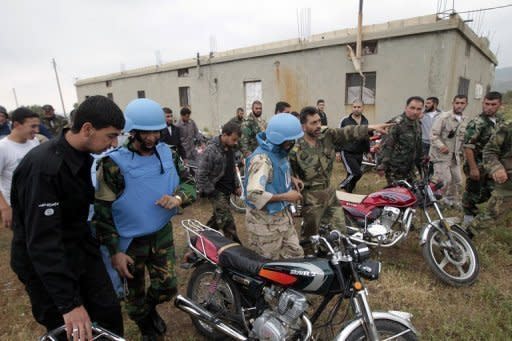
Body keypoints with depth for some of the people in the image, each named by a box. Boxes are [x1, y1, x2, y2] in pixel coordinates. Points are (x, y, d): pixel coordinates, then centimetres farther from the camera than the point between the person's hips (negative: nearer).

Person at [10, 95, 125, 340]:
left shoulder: (82, 155, -1)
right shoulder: (43, 166, -28)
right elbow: (42, 240, -31)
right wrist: (69, 302, -31)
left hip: (82, 251, 7)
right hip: (44, 264, -7)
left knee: (109, 312, 9)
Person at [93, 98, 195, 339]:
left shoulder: (166, 153, -4)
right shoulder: (113, 163, -20)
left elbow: (188, 183, 2)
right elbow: (102, 210, -16)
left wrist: (178, 197, -22)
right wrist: (114, 251, -16)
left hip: (162, 234, 4)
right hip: (130, 241, -3)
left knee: (167, 287, 14)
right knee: (136, 292, 18)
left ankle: (150, 308, 49)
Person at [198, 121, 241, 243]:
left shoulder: (230, 148, 4)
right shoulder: (211, 150, -21)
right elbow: (201, 175, -20)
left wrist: (236, 186, 12)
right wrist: (211, 193, -17)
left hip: (227, 190, 8)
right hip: (216, 191, -8)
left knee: (218, 217, 20)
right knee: (227, 222, -8)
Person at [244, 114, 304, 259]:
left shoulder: (280, 151, 4)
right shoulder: (261, 159, -27)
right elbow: (254, 194, -36)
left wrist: (290, 179, 5)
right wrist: (285, 197, -26)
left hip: (282, 214, 9)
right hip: (265, 221, -9)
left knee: (295, 255, 17)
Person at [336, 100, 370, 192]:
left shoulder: (365, 121, 10)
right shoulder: (345, 120, -6)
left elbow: (366, 137, 19)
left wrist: (368, 151, 19)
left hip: (359, 154, 5)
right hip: (347, 153, -5)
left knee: (352, 174, 10)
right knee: (357, 173, -17)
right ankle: (342, 186, 6)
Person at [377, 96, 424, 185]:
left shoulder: (417, 126, 14)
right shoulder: (396, 123, -14)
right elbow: (386, 145, -20)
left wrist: (421, 165, 25)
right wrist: (382, 166, -25)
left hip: (409, 170, 8)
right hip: (395, 170, -8)